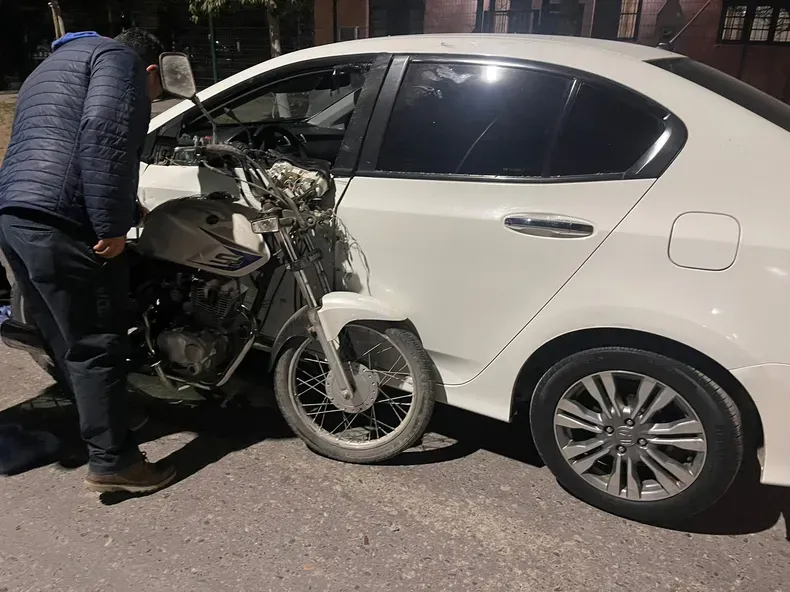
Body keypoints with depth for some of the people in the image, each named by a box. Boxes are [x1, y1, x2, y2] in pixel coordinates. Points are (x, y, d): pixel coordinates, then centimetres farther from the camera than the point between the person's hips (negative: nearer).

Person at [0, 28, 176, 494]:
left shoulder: (52, 69, 34)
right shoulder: (118, 58, 2)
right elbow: (103, 136, -17)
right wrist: (112, 226, -18)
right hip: (61, 224, -10)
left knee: (70, 341, 18)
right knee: (97, 346, -3)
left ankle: (98, 424, 32)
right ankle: (113, 462, 6)